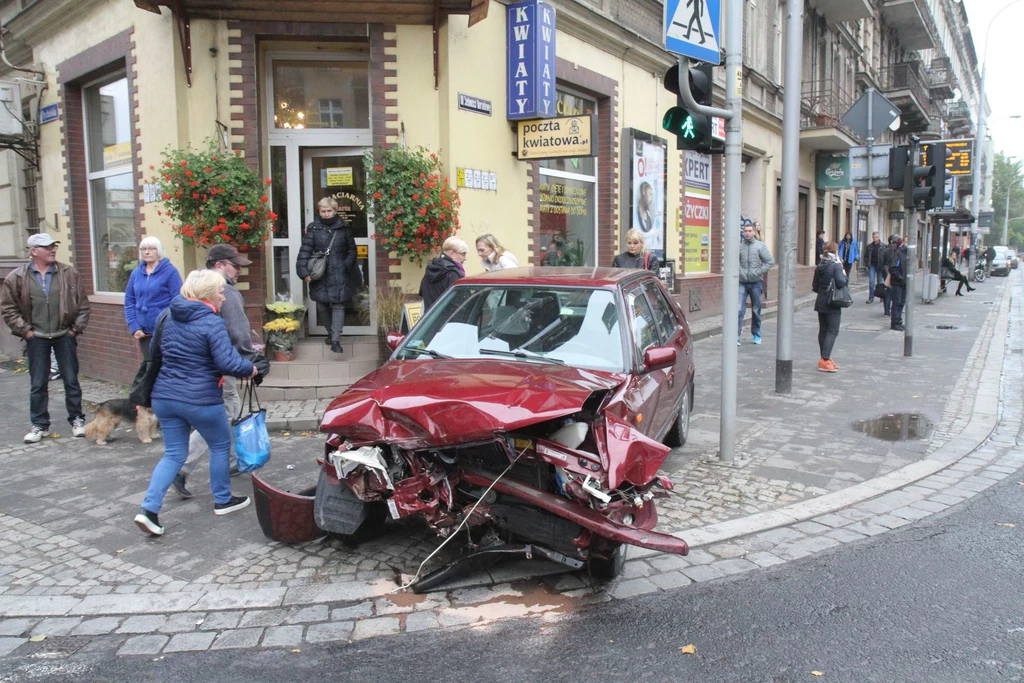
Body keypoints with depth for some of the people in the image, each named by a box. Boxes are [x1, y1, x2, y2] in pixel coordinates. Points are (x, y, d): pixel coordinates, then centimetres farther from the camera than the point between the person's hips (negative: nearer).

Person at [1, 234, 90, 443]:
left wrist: (76, 329, -2)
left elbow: (83, 304, 2)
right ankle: (39, 425, 18)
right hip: (36, 338, 0)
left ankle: (77, 420, 21)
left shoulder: (69, 273, -2)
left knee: (71, 380, 7)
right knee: (38, 384, 7)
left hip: (64, 336, 0)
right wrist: (25, 331, -4)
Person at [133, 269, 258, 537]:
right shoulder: (212, 323, -16)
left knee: (174, 454, 14)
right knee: (220, 446, 16)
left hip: (165, 396, 7)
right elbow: (227, 362, -23)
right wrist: (250, 369, -6)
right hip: (200, 400, -6)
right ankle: (223, 500, 28)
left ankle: (149, 509, 1)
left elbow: (156, 350, 22)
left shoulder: (169, 317, 8)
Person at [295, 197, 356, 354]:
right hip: (319, 275, 1)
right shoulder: (313, 228, 2)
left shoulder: (343, 228, 5)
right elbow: (305, 251, -4)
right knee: (322, 307, 10)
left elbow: (352, 250, 12)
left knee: (338, 305, -9)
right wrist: (303, 271, -14)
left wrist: (346, 265, -3)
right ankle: (331, 332, 30)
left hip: (338, 275, -1)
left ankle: (336, 340, -9)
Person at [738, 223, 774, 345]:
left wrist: (759, 272, -10)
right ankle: (737, 336, -9)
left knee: (756, 310, 11)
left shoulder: (760, 246, -1)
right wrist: (737, 272, -4)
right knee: (739, 309, -10)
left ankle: (757, 335, 25)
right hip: (742, 283, 0)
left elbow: (770, 261, -3)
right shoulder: (739, 247, 2)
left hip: (755, 283, 0)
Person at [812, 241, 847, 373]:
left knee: (823, 330, 13)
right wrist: (845, 275, -4)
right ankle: (825, 360, -12)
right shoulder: (836, 266, -13)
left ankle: (825, 359, 21)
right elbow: (841, 283, -23)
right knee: (833, 331, -4)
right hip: (833, 304, -7)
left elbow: (815, 287, 10)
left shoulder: (819, 267, 7)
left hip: (821, 303, 7)